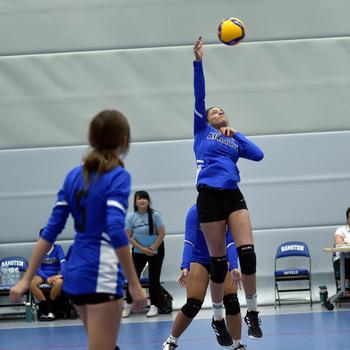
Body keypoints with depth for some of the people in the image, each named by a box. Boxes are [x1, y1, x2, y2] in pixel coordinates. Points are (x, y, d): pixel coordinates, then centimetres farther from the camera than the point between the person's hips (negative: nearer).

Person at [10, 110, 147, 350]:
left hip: (75, 273, 8)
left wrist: (27, 278, 10)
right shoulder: (118, 177, -10)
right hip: (102, 276, -8)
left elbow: (51, 231, 9)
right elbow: (116, 232, -21)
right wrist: (134, 285, -19)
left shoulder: (74, 175, 10)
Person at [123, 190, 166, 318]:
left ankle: (154, 306, 7)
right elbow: (129, 237, -6)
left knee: (154, 278, -2)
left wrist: (152, 248, -14)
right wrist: (142, 249, -14)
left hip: (156, 250, -2)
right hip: (138, 251, 2)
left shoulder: (155, 215, -14)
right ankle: (128, 305, 10)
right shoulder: (131, 216, -9)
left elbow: (162, 234, -11)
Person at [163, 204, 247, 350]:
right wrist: (185, 267, -41)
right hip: (199, 260, -2)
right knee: (193, 305, -12)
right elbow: (189, 242, -26)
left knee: (232, 301, -14)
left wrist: (234, 268, -37)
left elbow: (230, 243, -22)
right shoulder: (195, 211, -21)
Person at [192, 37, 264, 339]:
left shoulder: (235, 140, 22)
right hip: (210, 198, -3)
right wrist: (198, 62, -4)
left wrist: (235, 135, 6)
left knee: (247, 251, -13)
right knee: (219, 260, 0)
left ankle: (252, 312, -3)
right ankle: (218, 317, 13)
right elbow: (199, 96, 3)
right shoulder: (202, 131, 13)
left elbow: (258, 155, 6)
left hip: (234, 196, 3)